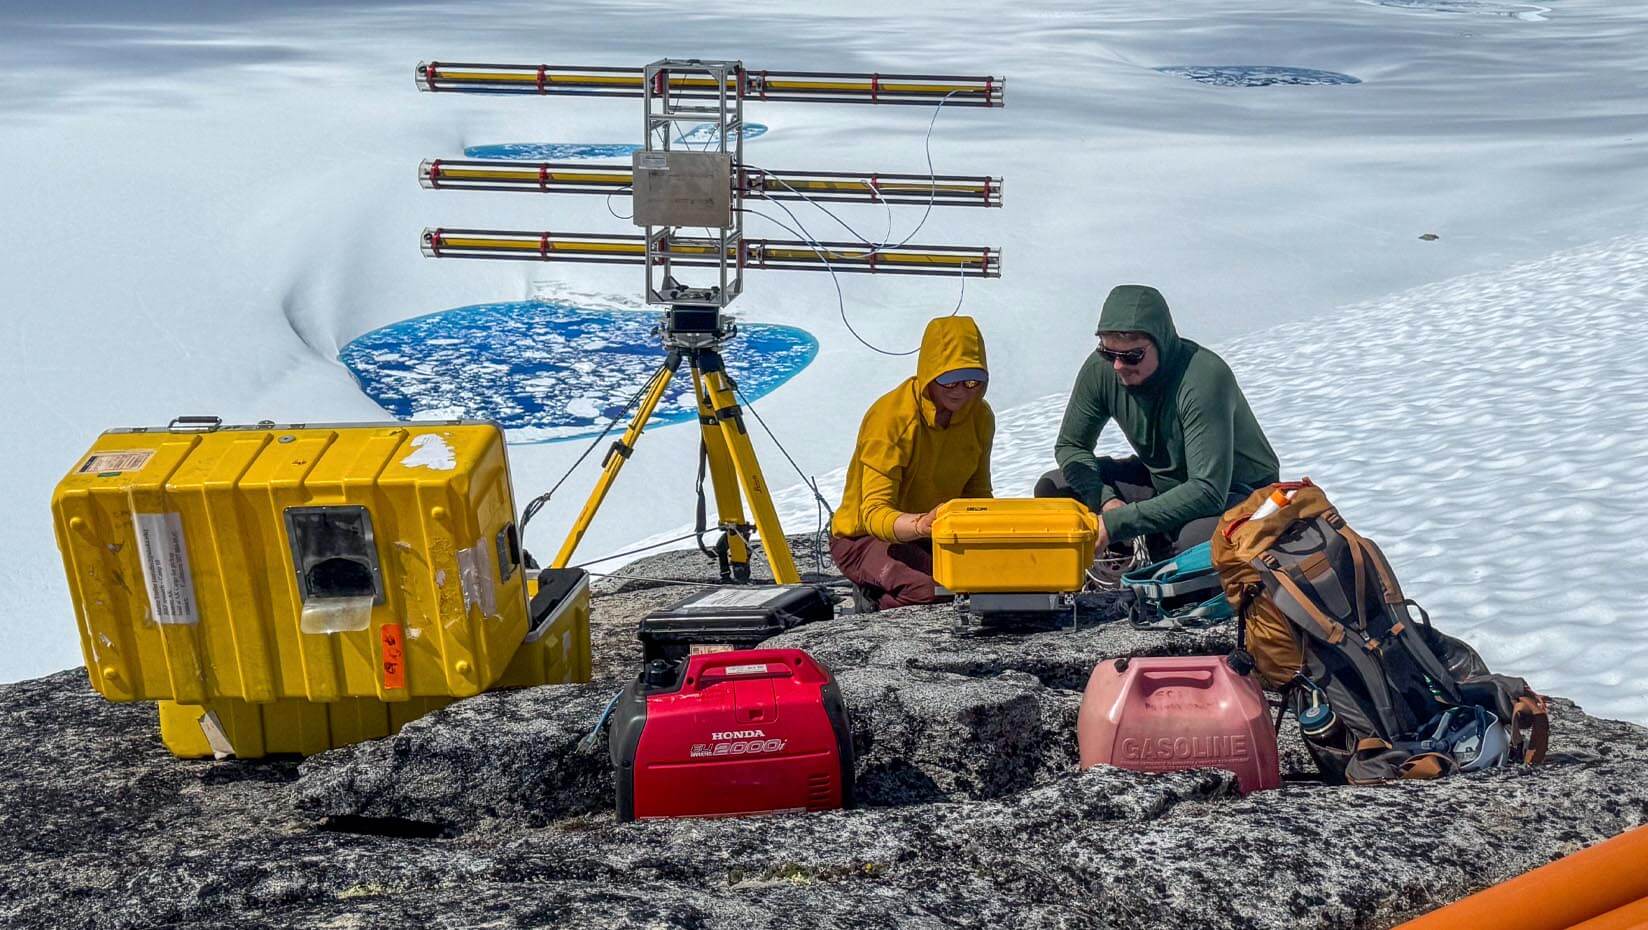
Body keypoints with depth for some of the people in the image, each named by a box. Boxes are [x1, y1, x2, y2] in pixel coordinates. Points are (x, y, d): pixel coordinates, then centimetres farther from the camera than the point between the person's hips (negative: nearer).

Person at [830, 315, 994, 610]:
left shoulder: (980, 417, -4)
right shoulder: (890, 417, -24)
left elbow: (978, 495, 6)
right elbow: (873, 513, -30)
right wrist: (921, 524, -52)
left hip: (934, 537, 7)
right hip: (865, 536, -7)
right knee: (928, 589, -36)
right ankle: (875, 602, -2)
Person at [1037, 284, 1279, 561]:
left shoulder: (1204, 379, -33)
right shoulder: (1101, 368, -17)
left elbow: (1209, 491, -37)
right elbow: (1070, 446, -3)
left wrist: (1117, 523, -40)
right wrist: (1106, 499, -23)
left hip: (1235, 491, -6)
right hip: (1163, 479, 6)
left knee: (1196, 540, -40)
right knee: (1052, 489, -8)